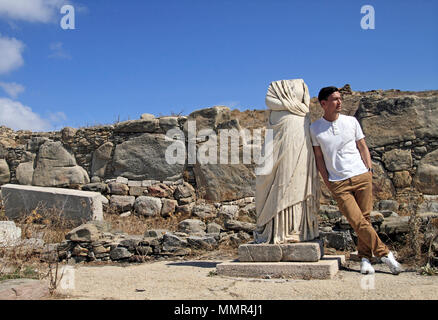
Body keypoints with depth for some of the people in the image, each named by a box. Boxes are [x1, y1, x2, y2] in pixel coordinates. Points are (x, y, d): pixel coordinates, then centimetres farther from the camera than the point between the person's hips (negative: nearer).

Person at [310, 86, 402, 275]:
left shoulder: (351, 121, 9)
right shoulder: (315, 128, 3)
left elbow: (362, 147, 14)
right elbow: (319, 158, 6)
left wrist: (369, 170, 4)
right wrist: (327, 183, 2)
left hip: (361, 176, 2)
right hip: (338, 183, -2)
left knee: (365, 218, 2)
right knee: (357, 222, -11)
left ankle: (365, 258, 15)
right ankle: (384, 253, 0)